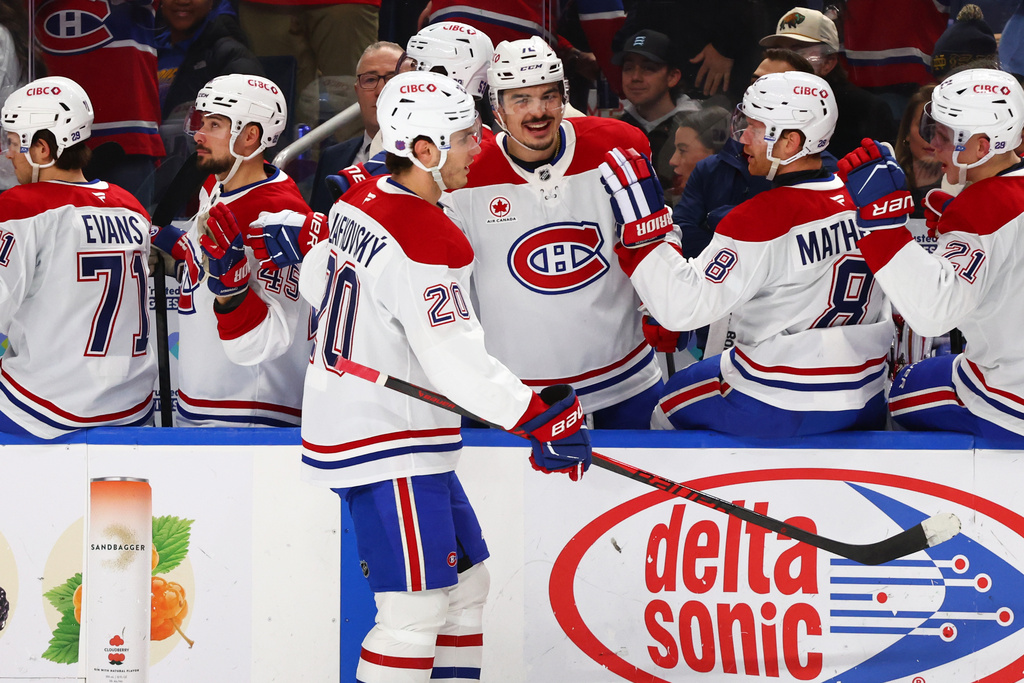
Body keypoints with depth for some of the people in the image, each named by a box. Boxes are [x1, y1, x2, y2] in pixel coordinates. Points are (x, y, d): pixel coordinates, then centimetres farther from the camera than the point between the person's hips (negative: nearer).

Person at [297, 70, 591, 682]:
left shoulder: (360, 203, 6)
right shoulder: (424, 243, -23)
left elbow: (318, 280, 23)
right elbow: (458, 366, -26)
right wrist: (544, 418, -21)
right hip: (388, 449, -10)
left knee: (465, 583, 16)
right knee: (418, 612, -11)